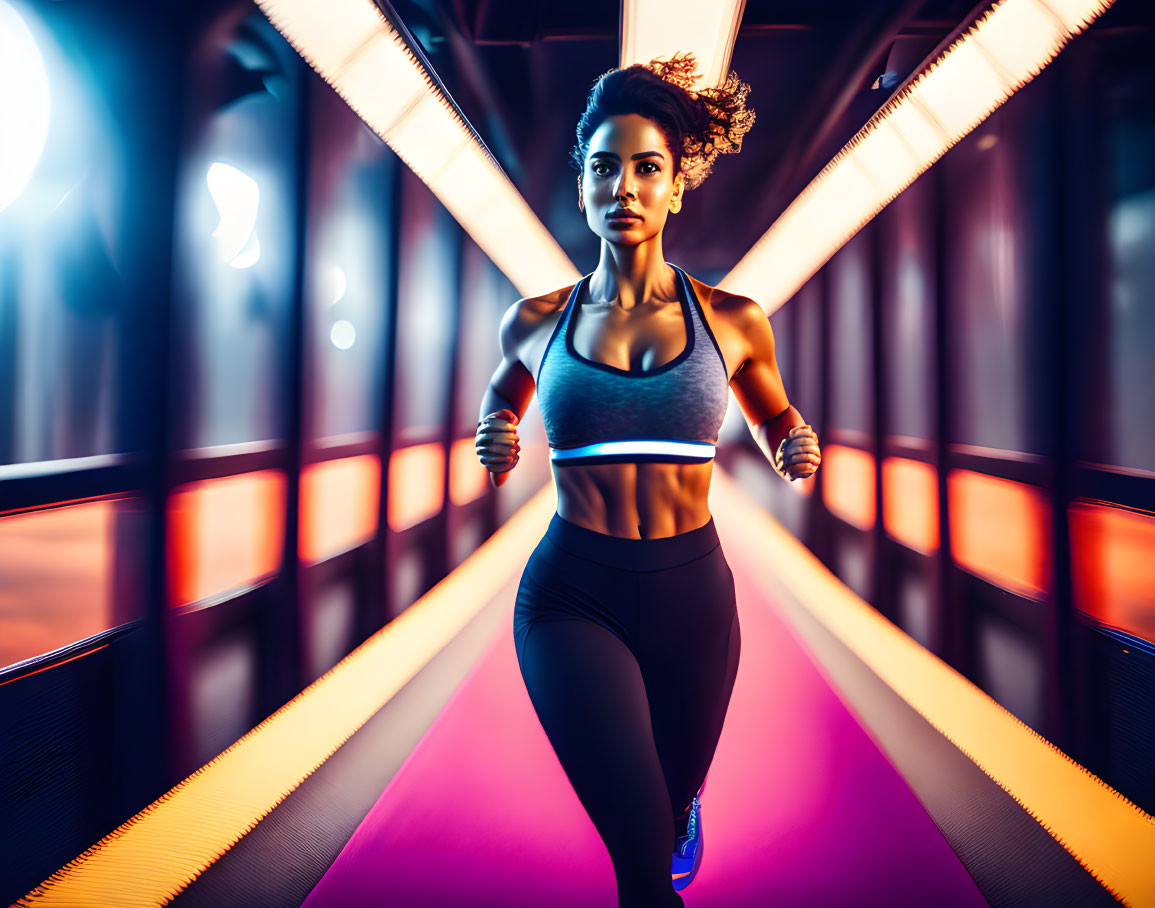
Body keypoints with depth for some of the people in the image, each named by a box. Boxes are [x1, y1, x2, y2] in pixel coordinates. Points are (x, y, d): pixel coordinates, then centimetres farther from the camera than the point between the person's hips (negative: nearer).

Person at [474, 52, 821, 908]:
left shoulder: (733, 321, -2)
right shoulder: (536, 321, -1)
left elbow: (775, 417, 17)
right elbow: (505, 392, 21)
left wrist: (796, 446, -6)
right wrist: (495, 438, -1)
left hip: (692, 591, 2)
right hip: (571, 592, -1)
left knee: (674, 797, 24)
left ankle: (685, 807, 61)